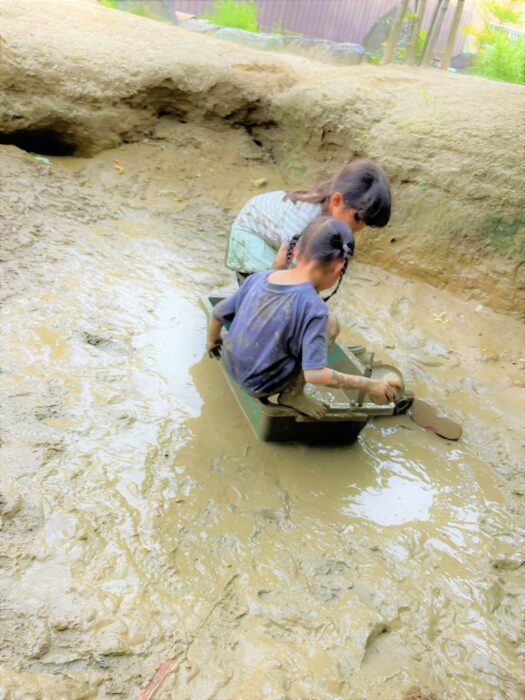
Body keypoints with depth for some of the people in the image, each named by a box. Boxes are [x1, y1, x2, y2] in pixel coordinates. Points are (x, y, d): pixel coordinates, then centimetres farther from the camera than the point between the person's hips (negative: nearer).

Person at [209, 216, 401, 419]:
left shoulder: (259, 276, -7)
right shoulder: (313, 307, -25)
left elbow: (218, 313, 3)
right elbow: (314, 374, -27)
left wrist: (212, 341, 23)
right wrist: (369, 385, -18)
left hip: (232, 365, 6)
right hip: (261, 385, -6)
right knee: (328, 326, -5)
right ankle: (292, 393, 4)